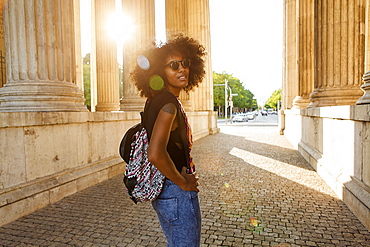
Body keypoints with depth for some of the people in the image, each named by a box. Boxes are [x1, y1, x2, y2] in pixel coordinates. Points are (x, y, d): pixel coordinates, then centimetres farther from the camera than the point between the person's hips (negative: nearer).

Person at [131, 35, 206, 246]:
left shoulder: (155, 101, 6)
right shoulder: (169, 103, -22)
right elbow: (155, 154, -34)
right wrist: (184, 182, -19)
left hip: (160, 190, 9)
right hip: (177, 194, -9)